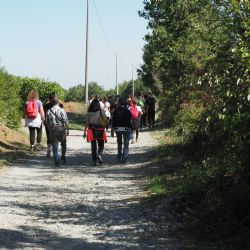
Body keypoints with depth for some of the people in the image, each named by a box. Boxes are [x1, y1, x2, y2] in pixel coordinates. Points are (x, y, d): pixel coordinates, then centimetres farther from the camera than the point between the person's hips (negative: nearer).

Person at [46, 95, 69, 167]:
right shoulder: (62, 110, -8)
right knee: (63, 144, 18)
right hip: (61, 129, -1)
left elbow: (47, 122, 7)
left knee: (54, 146, 3)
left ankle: (57, 161, -2)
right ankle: (63, 158, 20)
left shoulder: (49, 111, 1)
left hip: (52, 130, 1)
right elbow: (65, 121, -10)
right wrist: (67, 130, -2)